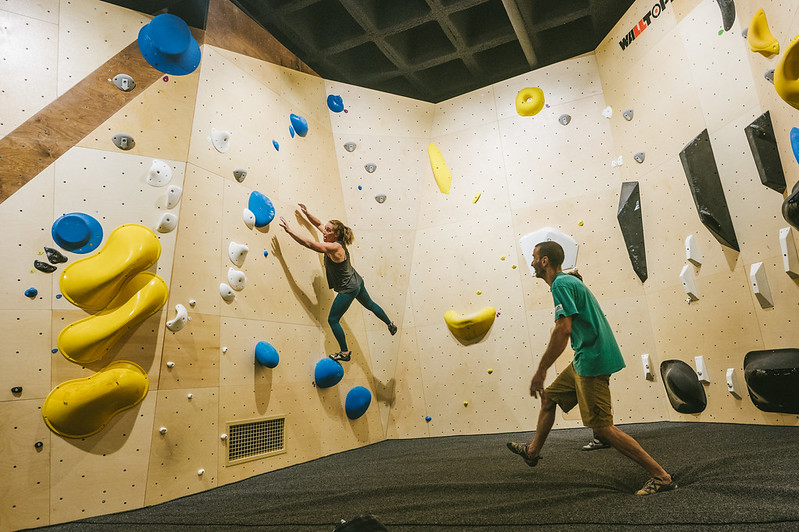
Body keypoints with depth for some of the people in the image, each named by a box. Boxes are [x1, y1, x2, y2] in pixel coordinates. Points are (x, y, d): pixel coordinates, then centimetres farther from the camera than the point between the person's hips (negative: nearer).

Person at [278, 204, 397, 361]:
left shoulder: (334, 247, -28)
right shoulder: (336, 240, -3)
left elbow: (308, 243, -33)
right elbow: (319, 224, 10)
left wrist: (289, 230, -32)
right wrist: (306, 213, 2)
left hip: (348, 289, -10)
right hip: (357, 282, 10)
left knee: (332, 320, 1)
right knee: (370, 305, 31)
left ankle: (345, 353, 11)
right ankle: (391, 324, 50)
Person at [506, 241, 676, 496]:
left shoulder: (561, 285, -16)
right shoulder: (569, 281, 16)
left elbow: (563, 330, -26)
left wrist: (540, 371, -22)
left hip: (592, 362, -11)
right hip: (583, 361, 11)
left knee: (602, 427, -4)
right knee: (549, 397, 19)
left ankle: (661, 476, 6)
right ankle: (533, 451, 35)